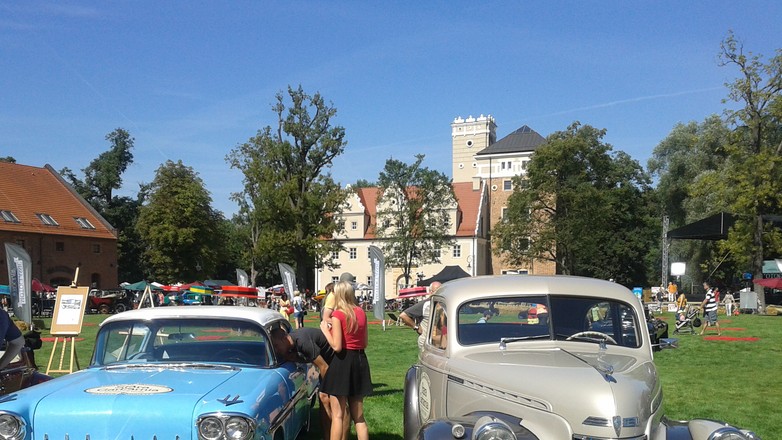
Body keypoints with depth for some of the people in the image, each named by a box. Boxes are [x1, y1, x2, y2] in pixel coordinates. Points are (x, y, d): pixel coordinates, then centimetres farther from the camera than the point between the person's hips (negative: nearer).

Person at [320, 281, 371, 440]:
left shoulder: (338, 314, -11)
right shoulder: (361, 312, 6)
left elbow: (336, 346, -16)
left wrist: (325, 329, -1)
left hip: (343, 362, -6)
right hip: (360, 361, 6)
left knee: (337, 415, 3)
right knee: (358, 416, 14)